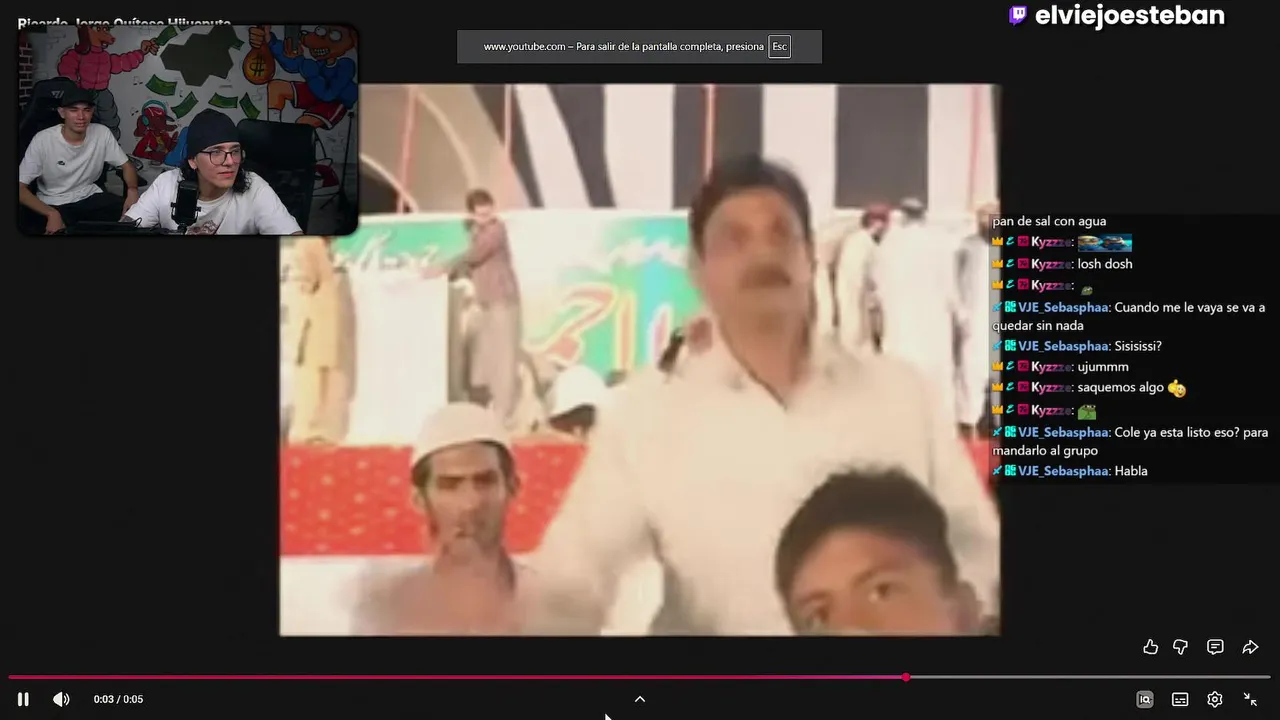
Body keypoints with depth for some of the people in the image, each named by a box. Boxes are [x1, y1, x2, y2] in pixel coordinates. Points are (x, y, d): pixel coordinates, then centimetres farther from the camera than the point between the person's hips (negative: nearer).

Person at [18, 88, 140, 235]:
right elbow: (20, 187, -17)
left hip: (90, 197, 4)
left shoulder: (102, 134, -8)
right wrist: (51, 213, -33)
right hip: (52, 204, -4)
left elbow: (126, 165, 5)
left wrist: (132, 190, -20)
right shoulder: (43, 140, -17)